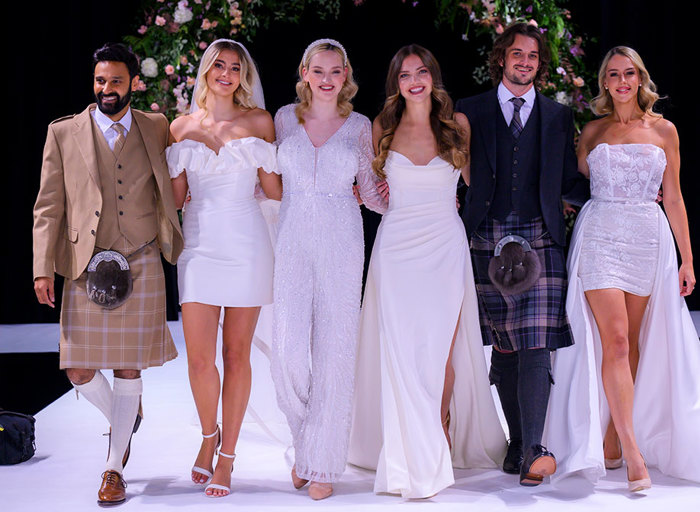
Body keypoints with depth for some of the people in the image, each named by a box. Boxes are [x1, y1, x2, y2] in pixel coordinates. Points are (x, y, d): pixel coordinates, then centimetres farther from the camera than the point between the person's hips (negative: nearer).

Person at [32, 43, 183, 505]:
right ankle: (122, 417, 32)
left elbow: (173, 189, 22)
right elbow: (49, 207, 3)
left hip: (141, 268, 0)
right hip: (86, 269, 0)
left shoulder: (156, 129, 7)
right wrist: (43, 269, -3)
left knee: (129, 367, 4)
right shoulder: (64, 133, 4)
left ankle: (115, 467, 18)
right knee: (80, 370, -1)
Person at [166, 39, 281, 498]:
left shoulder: (259, 121, 4)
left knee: (237, 353, 3)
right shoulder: (182, 127, 8)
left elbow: (276, 191, 3)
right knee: (199, 357, -3)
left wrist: (266, 154, -12)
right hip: (200, 243, 1)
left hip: (245, 244, -1)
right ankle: (209, 435, 25)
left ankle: (227, 456, 14)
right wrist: (182, 152, -3)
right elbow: (175, 197, 11)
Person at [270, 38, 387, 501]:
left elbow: (371, 192, 13)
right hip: (293, 241, 0)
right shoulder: (285, 118, 9)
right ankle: (305, 440, 19)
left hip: (341, 242, 0)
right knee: (288, 353, -8)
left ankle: (322, 463, 9)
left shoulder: (359, 126, 8)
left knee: (334, 352, -2)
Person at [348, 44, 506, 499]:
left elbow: (475, 180, 19)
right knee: (401, 350, -4)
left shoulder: (457, 124, 5)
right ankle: (415, 456, 3)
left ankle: (441, 434, 19)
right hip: (397, 246, 1)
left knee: (441, 349, -2)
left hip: (446, 247, 0)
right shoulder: (383, 128, 7)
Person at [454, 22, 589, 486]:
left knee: (536, 346, -12)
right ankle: (518, 444, 16)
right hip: (489, 240, 1)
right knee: (503, 348, 7)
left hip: (541, 239, -1)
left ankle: (533, 450, -19)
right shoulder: (471, 112, 10)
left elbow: (570, 184, 15)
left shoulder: (558, 116, 13)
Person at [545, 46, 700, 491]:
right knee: (615, 341, -12)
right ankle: (632, 452, -14)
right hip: (601, 237, -1)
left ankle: (611, 440, 12)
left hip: (649, 239, 2)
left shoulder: (663, 130, 8)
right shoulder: (593, 131, 8)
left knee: (632, 344, 3)